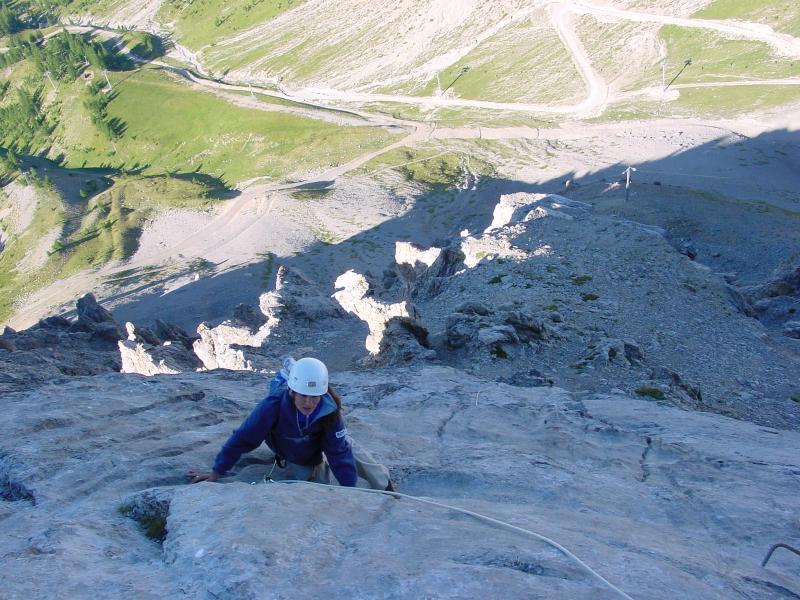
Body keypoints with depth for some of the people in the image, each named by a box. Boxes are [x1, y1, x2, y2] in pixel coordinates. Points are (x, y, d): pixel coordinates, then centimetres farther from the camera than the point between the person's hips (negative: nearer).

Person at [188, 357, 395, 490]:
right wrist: (216, 471, -26)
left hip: (314, 454, 1)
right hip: (288, 462, -1)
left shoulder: (329, 410, -36)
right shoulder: (274, 405, -40)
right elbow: (243, 437, -32)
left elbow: (339, 452, -30)